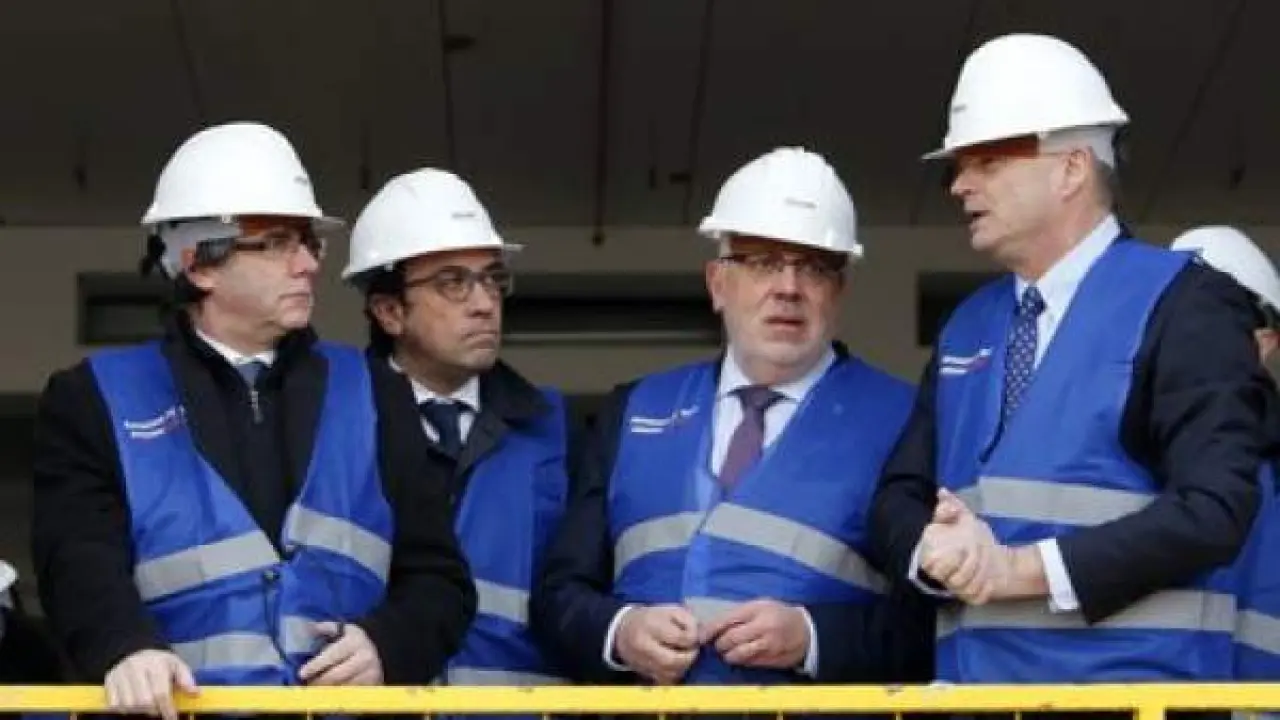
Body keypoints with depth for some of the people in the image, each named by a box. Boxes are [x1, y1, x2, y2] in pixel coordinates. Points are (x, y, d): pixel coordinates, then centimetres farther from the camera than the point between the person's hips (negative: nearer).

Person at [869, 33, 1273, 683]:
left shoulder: (1184, 306, -3)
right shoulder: (965, 328, 18)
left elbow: (1214, 507, -14)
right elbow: (898, 496, 15)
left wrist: (1023, 567, -16)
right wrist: (938, 550, -9)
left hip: (1126, 685, -6)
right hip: (974, 683, 6)